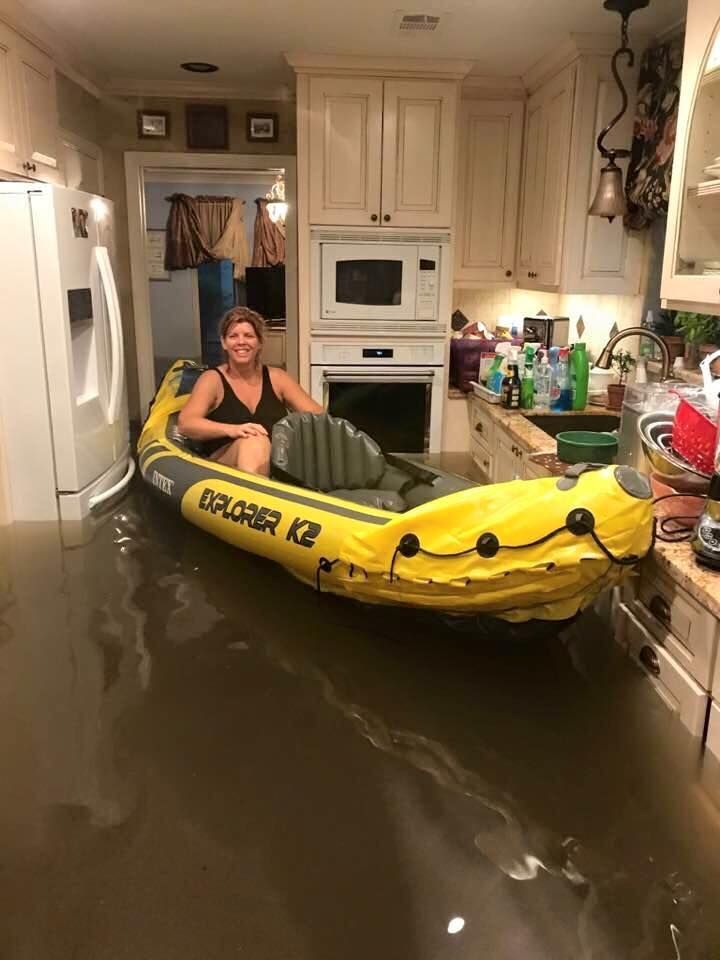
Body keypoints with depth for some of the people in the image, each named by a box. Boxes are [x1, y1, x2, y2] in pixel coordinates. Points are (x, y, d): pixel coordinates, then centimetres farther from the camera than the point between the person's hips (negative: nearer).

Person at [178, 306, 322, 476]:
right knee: (254, 441, -35)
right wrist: (232, 430, -28)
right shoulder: (213, 379, 5)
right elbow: (185, 423, -10)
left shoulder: (276, 377, 14)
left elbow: (319, 415, 10)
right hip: (223, 466, -3)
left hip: (277, 461, 3)